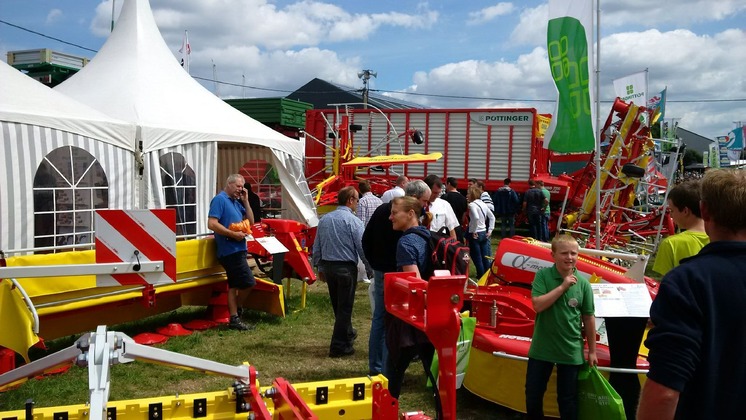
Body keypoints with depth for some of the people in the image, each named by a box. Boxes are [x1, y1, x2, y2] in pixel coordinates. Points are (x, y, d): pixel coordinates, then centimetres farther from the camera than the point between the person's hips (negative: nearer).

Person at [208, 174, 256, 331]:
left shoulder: (236, 202, 16)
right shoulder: (219, 199, -10)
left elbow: (250, 221, 14)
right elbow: (212, 224, -19)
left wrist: (245, 201, 6)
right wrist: (233, 234, -21)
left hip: (237, 249, 9)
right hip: (230, 250, -9)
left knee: (234, 285, 9)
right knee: (248, 282, -9)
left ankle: (234, 319, 13)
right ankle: (236, 312, 8)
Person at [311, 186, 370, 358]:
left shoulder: (324, 219, 6)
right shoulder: (353, 221, -13)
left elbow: (316, 247, 10)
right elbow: (362, 247, -14)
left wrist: (319, 268, 19)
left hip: (327, 266, 7)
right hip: (346, 267, -6)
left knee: (337, 305, 20)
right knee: (344, 307, 3)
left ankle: (348, 334, 40)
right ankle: (339, 346, 7)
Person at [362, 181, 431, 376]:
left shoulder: (381, 210, 7)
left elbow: (366, 239, 14)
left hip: (379, 272, 8)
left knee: (379, 319, 15)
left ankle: (375, 366, 25)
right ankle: (387, 370, 3)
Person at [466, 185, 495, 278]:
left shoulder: (472, 205, -13)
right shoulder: (483, 204, 10)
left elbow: (476, 218, -29)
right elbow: (492, 217, 15)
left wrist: (473, 231, -18)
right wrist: (490, 230, 14)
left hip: (475, 234, -8)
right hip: (484, 233, 8)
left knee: (477, 259, 0)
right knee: (485, 258, 12)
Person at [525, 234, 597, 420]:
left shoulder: (583, 283, -6)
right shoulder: (543, 276, -9)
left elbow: (588, 318, 0)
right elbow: (538, 305, -20)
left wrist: (592, 351, 5)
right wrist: (563, 286, -23)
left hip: (571, 351, 0)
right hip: (541, 348, 0)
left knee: (568, 399, 13)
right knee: (533, 394, 13)